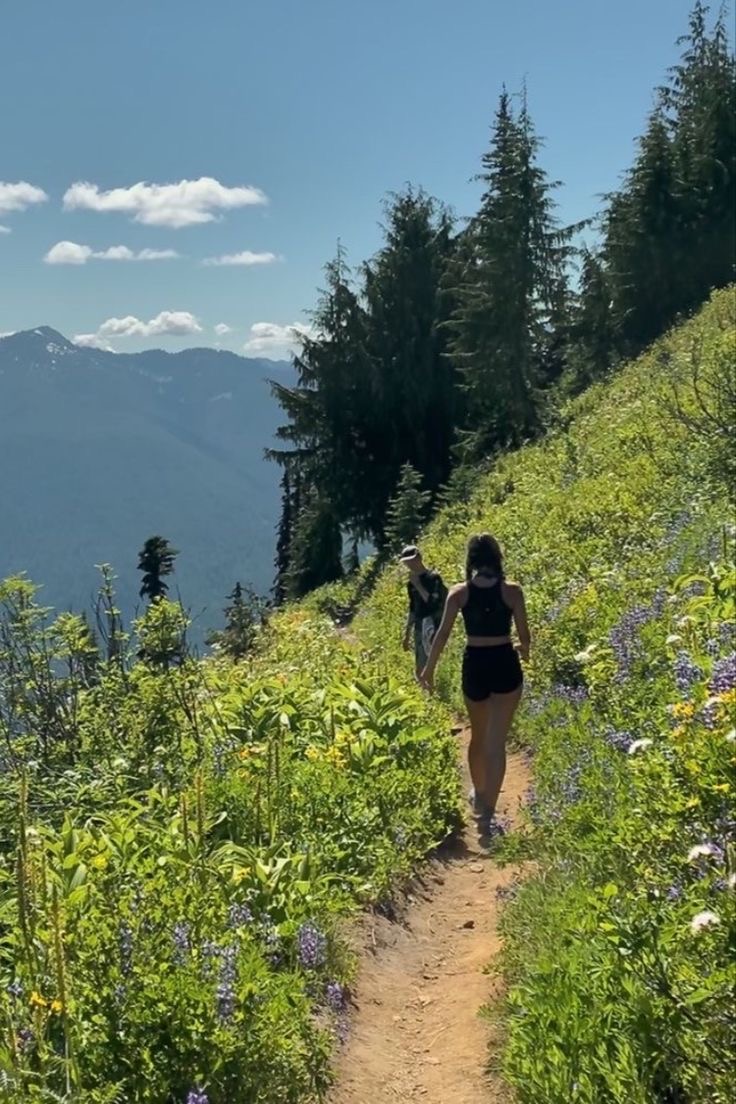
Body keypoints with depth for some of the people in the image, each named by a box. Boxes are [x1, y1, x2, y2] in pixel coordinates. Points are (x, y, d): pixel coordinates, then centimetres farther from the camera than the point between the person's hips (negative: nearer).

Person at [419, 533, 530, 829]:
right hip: (505, 666, -2)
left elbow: (443, 633, -7)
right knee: (496, 741, -1)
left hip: (474, 666, 2)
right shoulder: (512, 591, -6)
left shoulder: (459, 592, -4)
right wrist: (524, 650, 21)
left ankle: (479, 795, 40)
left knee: (478, 735, 23)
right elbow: (524, 634, -2)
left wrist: (429, 668, 3)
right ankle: (488, 810, -6)